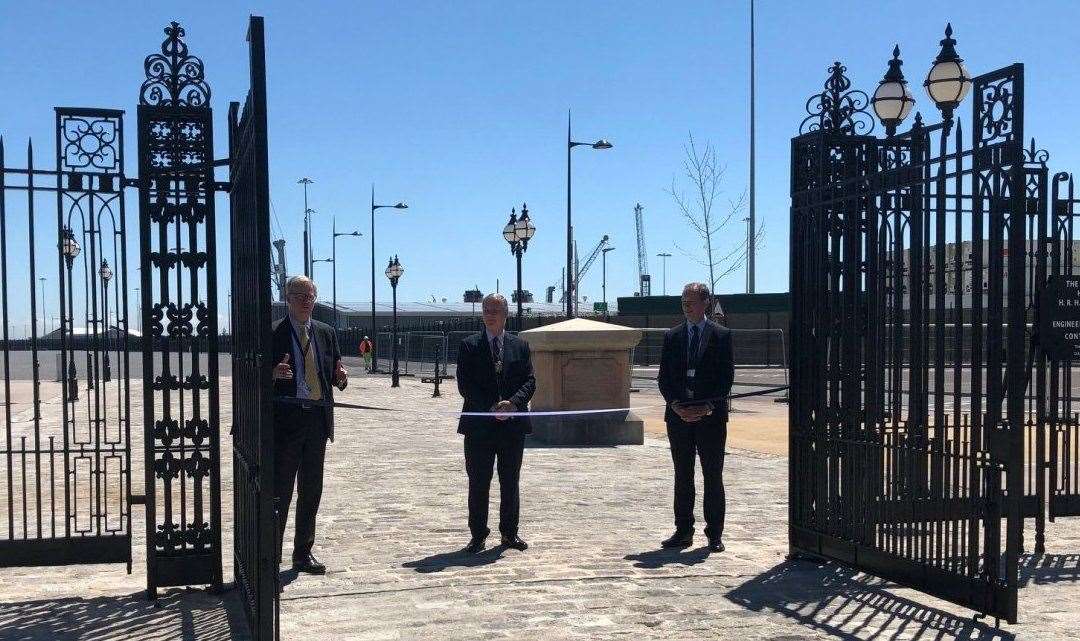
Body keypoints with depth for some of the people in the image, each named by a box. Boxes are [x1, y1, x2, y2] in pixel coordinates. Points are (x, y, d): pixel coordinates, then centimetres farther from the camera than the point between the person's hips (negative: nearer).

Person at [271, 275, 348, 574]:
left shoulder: (326, 333, 12)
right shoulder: (273, 334, -3)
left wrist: (340, 378, -5)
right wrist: (274, 374, -24)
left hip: (318, 419, 5)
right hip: (285, 420, -5)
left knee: (311, 490, 12)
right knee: (279, 490, -3)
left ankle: (303, 553, 22)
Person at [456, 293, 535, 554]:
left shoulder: (520, 346, 9)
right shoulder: (469, 346, 2)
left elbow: (530, 381, 4)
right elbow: (464, 384, -5)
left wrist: (513, 402, -15)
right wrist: (490, 409, -15)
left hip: (513, 425, 2)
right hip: (479, 425, -2)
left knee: (510, 482, 10)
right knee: (478, 483, 2)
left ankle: (509, 533, 21)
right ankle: (478, 535, 11)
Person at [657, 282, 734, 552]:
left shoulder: (721, 335, 2)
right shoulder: (672, 336, 9)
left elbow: (727, 376, -3)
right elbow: (664, 377, 7)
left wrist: (708, 406, -13)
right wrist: (676, 405, -7)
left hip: (711, 416, -3)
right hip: (679, 416, 3)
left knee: (713, 477, 2)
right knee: (682, 477, 7)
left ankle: (715, 535, 9)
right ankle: (683, 532, 13)